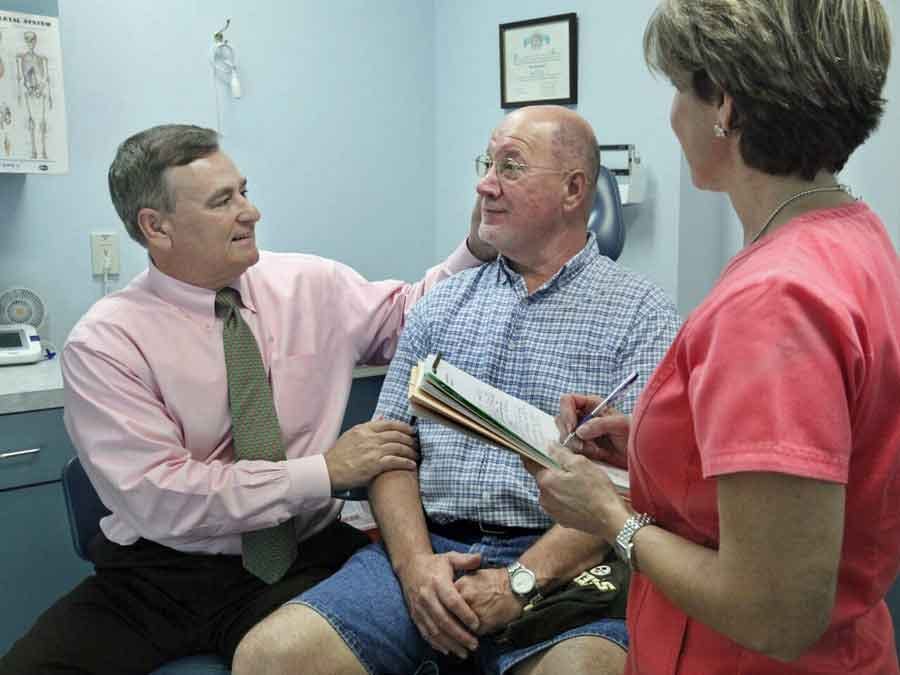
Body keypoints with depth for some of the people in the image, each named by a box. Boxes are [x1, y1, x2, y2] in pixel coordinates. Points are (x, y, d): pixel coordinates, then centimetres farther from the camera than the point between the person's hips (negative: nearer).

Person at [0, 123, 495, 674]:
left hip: (302, 565, 1)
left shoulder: (310, 284, 3)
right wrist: (326, 472, -16)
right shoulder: (104, 343, -7)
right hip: (157, 576, 0)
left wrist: (479, 247, 0)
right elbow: (159, 497, -15)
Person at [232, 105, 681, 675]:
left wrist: (521, 580, -15)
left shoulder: (641, 313, 2)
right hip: (428, 548, 4)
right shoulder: (441, 306, 16)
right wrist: (416, 561, -7)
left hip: (559, 566, -3)